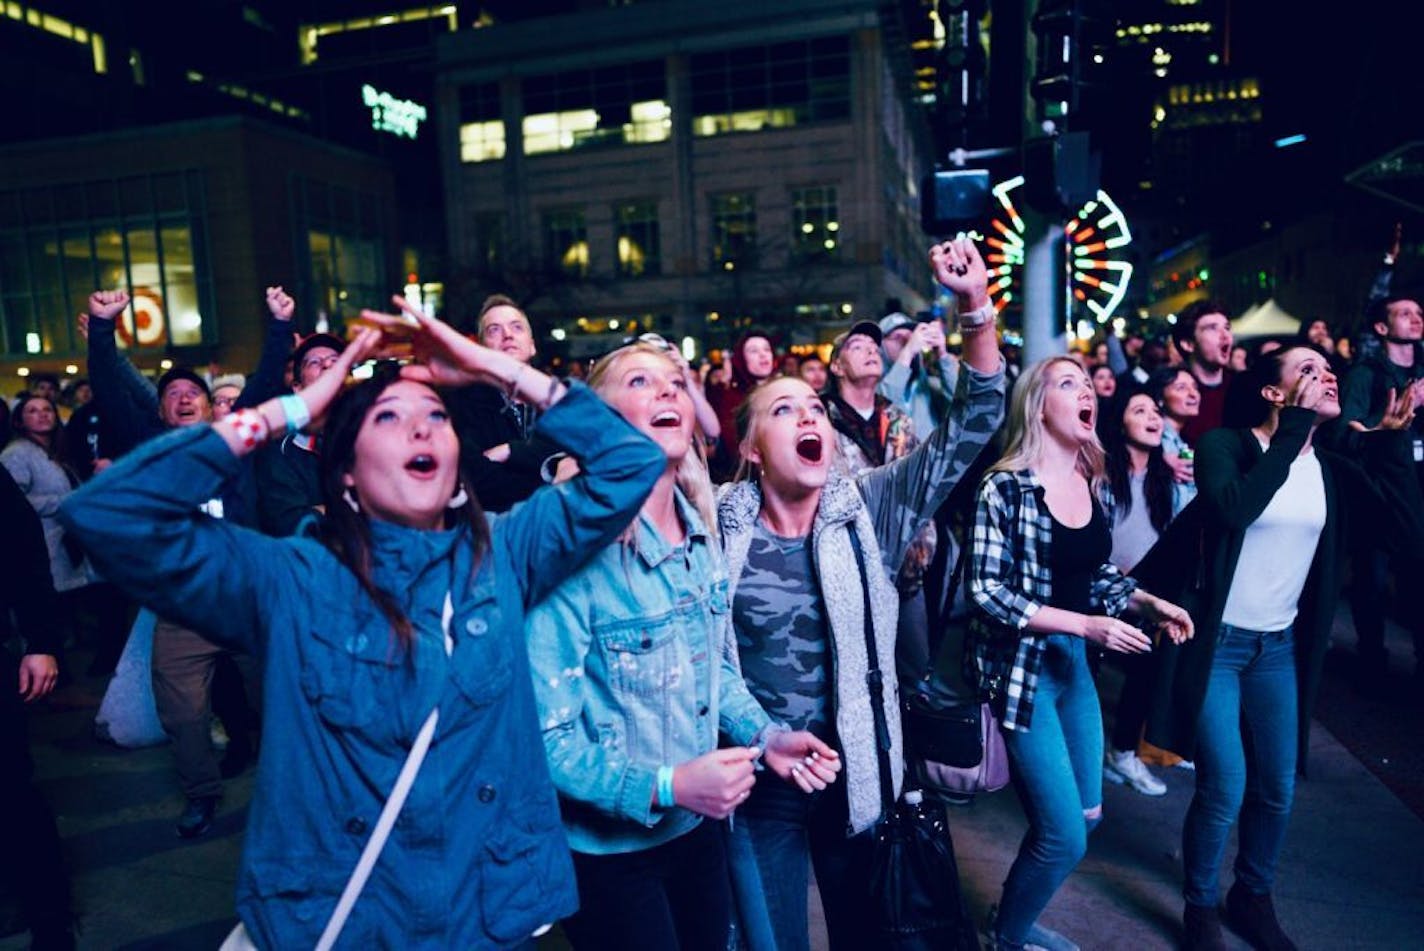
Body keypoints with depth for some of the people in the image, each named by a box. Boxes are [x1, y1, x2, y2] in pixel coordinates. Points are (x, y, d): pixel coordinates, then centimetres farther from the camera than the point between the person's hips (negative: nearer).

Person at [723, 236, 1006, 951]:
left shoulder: (868, 510, -6)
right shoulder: (717, 525, -9)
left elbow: (971, 424, -11)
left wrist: (975, 305, -21)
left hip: (858, 773, 2)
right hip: (757, 782, -1)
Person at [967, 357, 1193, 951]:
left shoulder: (1091, 481, 4)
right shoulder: (1006, 486, -18)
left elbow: (1094, 572, 14)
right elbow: (987, 591, -20)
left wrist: (1145, 601, -3)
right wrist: (1085, 624, -23)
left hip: (1074, 660, 8)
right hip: (1022, 666, -8)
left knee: (1086, 814, 19)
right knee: (1065, 836, -2)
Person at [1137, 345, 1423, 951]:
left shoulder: (1333, 472, 5)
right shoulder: (1226, 446, -10)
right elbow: (1235, 509, -31)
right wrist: (1295, 429, -24)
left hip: (1281, 648, 6)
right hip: (1215, 641, -5)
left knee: (1278, 789, 12)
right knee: (1225, 789, -5)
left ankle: (1252, 898, 36)